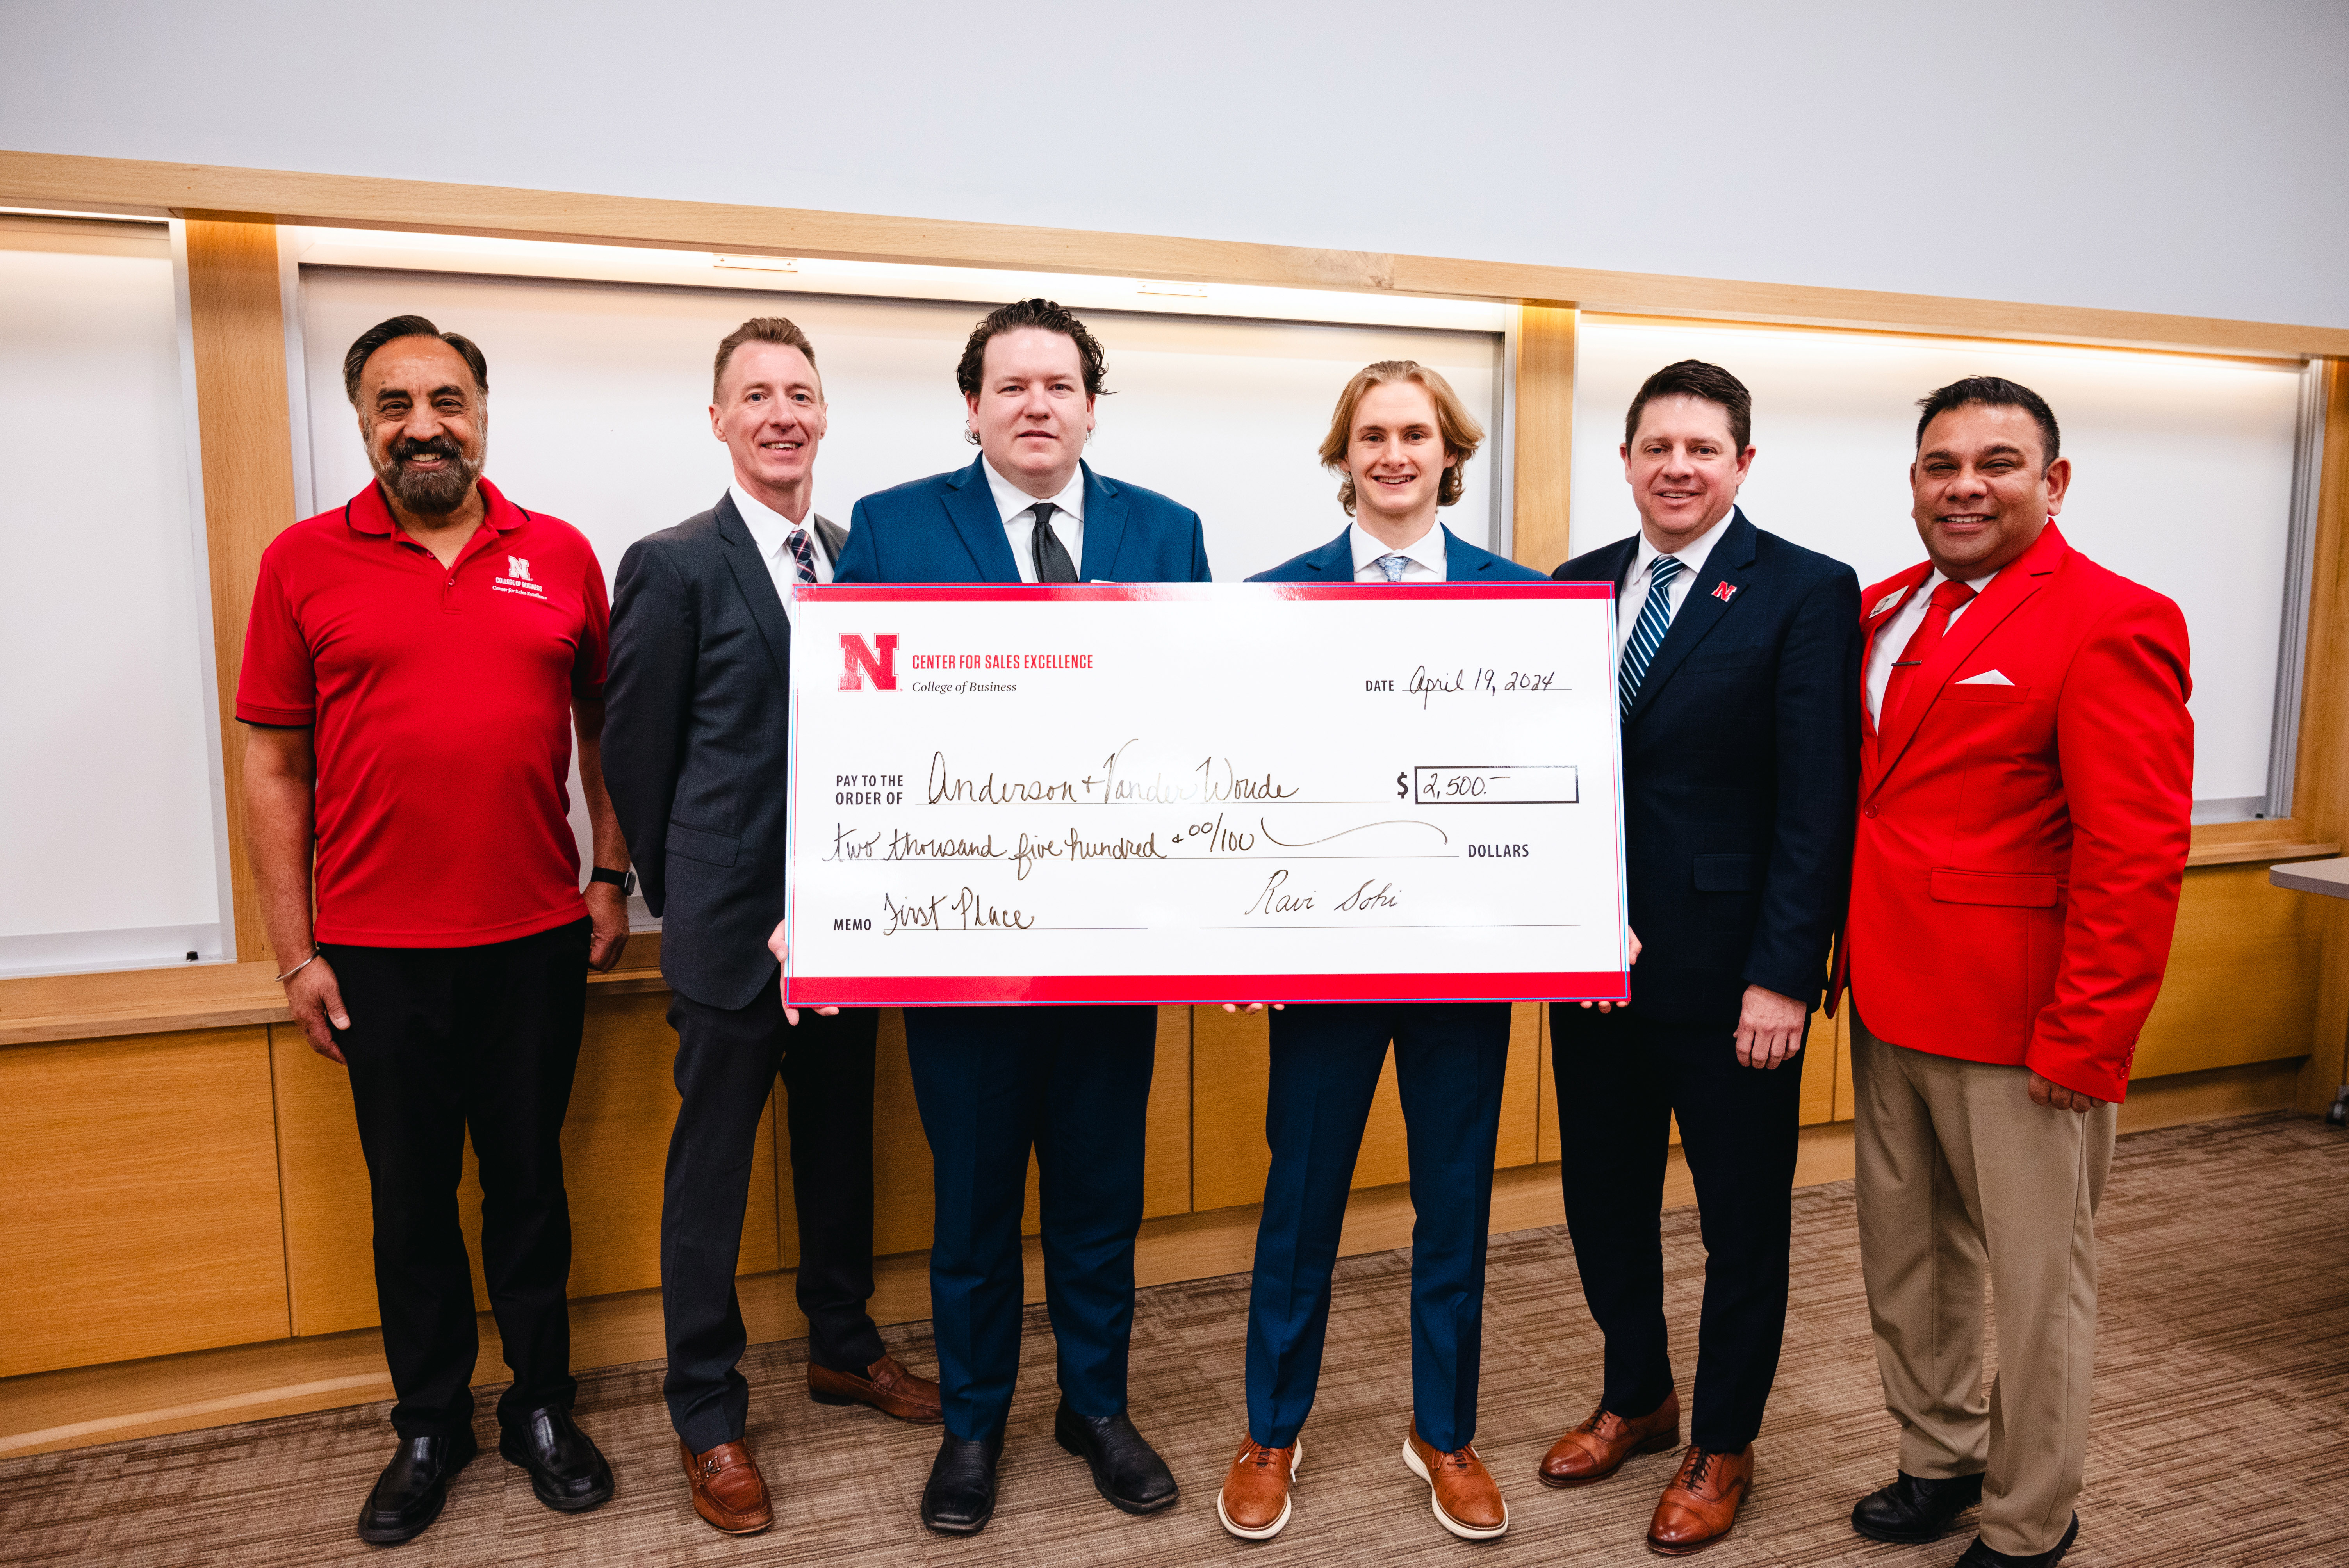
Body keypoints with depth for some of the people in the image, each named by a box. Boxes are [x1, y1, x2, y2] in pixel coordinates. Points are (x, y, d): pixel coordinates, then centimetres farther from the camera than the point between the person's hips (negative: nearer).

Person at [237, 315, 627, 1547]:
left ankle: (540, 1408, 30)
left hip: (537, 939, 1)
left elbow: (603, 726, 10)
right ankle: (429, 1426, 32)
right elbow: (275, 765, 1)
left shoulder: (561, 556, 3)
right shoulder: (303, 563, -1)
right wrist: (294, 951, -1)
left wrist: (611, 876, 4)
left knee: (529, 1182, 13)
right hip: (377, 952, 0)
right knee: (409, 1199, 13)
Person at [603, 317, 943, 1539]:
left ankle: (843, 1346, 39)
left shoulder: (862, 558, 7)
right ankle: (707, 1416, 25)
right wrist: (687, 899, 1)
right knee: (711, 1174, 8)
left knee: (840, 1146, 19)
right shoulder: (674, 567, -9)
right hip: (735, 925, -5)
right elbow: (636, 755, -5)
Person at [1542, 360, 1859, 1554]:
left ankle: (1722, 1445, 33)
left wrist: (1783, 976, -15)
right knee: (1604, 1196, 17)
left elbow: (1817, 803, -12)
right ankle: (1636, 1398, 41)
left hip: (1728, 969, -4)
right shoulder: (1577, 586, 7)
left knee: (1743, 1217, 12)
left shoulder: (1807, 593, -8)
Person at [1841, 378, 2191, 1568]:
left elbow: (2137, 856, -17)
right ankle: (1941, 1458, 42)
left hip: (2020, 1029, -7)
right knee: (1905, 1258, 20)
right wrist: (1842, 958, 9)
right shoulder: (1886, 609, 10)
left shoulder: (2112, 623, -13)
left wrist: (2079, 1041, -18)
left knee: (2036, 1279, 10)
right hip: (1888, 1006, 7)